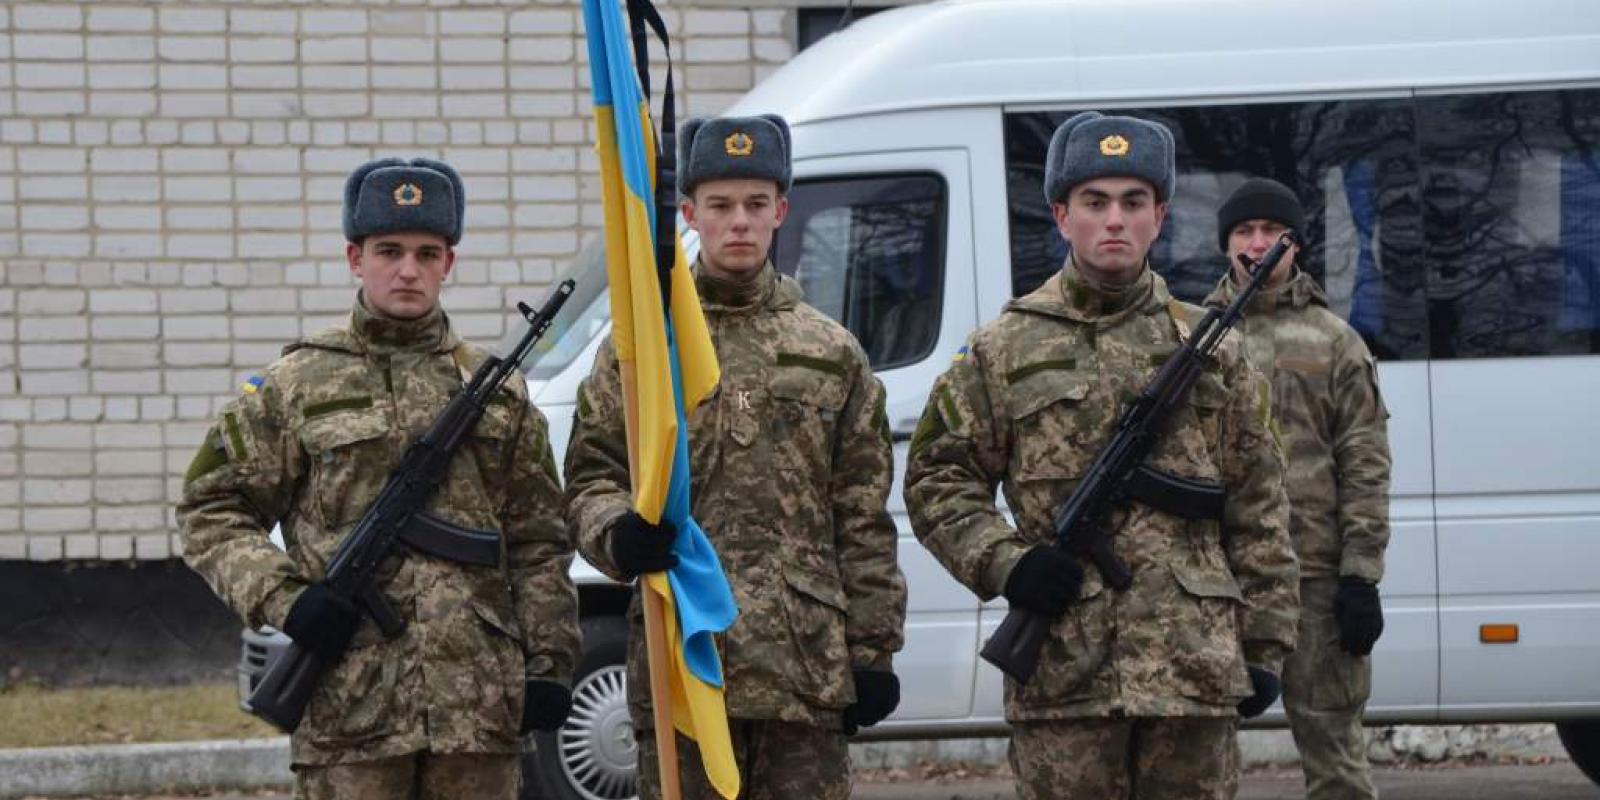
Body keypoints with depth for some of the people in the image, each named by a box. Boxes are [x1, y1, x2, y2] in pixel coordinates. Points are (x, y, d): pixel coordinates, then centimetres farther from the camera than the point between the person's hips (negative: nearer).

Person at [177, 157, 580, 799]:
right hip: (350, 702, -2)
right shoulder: (292, 388, 5)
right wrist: (281, 600, -9)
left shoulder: (498, 390, 14)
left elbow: (538, 545, 14)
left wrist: (549, 663, 5)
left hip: (481, 704, 3)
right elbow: (211, 512, 6)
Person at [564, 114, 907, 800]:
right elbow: (589, 478, 6)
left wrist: (873, 651, 6)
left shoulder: (832, 354, 12)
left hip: (807, 663, 1)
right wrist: (619, 535, -17)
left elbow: (863, 520, 11)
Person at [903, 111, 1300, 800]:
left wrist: (1265, 647, 7)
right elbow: (936, 479, 8)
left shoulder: (1213, 352, 11)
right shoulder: (1002, 351, 6)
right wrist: (1003, 564, -8)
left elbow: (1258, 513, 12)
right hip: (1063, 675, -1)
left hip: (1198, 667, 2)